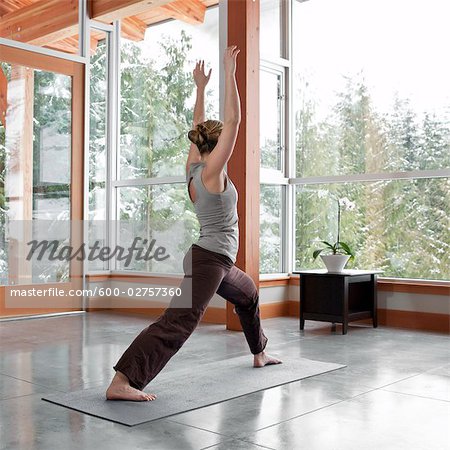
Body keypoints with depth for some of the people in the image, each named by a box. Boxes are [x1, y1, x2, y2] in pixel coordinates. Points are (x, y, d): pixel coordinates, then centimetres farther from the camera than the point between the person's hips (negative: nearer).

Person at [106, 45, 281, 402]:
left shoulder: (193, 168, 7)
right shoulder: (211, 170, -14)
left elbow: (198, 127, 20)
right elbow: (233, 120, -17)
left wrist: (201, 87, 22)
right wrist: (229, 73, -13)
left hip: (217, 261, 10)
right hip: (209, 259, -10)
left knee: (248, 294, 32)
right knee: (176, 323, -18)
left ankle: (259, 354, 48)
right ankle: (121, 382, -25)